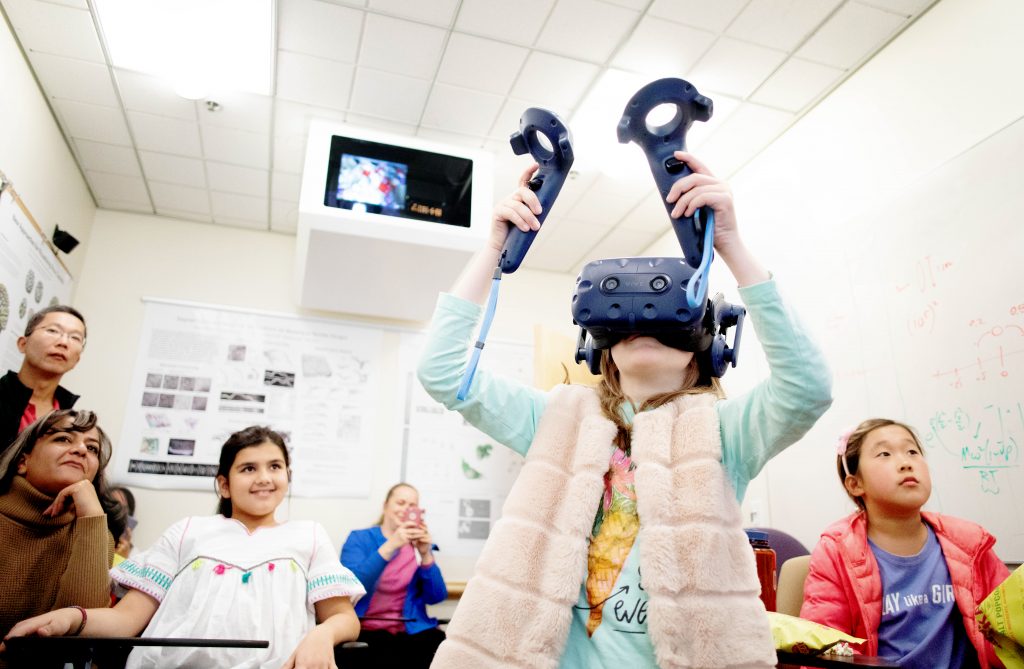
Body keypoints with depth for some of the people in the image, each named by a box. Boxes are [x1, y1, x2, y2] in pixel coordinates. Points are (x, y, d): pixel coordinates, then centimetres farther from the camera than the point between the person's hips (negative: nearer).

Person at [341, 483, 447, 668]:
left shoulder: (418, 545, 14)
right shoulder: (360, 538, 5)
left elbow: (437, 597, 3)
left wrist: (425, 555, -12)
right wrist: (391, 546, -24)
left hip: (410, 630, 4)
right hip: (366, 630, -3)